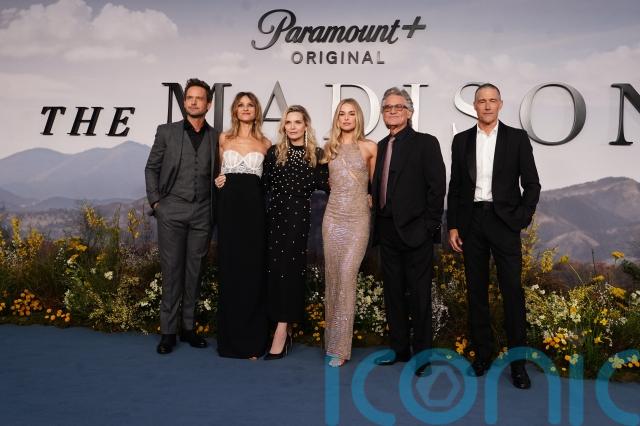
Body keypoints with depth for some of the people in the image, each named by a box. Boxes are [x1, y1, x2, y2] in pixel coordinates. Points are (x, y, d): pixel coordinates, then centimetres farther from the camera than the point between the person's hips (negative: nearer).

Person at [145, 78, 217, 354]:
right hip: (172, 210, -1)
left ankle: (188, 327, 17)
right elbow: (151, 168, 8)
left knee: (194, 272, 6)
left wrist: (217, 208, 4)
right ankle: (168, 332, 8)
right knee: (171, 271, 1)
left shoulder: (216, 137, 7)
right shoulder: (167, 132, 5)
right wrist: (155, 201, 0)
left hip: (202, 213, 1)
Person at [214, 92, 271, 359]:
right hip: (229, 206, 1)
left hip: (253, 208, -1)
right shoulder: (224, 139, 12)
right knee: (229, 269, 2)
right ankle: (230, 338, 12)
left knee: (252, 270, -1)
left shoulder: (265, 144, 10)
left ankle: (252, 339, 8)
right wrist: (218, 180, 3)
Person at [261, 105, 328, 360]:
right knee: (275, 269, 3)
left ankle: (282, 330, -1)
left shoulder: (316, 155, 4)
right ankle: (285, 329, 13)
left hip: (298, 217, -2)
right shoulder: (274, 152, 8)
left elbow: (324, 185, 0)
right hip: (275, 216, 2)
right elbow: (263, 185, 6)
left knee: (290, 269, -3)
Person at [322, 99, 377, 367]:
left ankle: (340, 347, -7)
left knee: (346, 276, -12)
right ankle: (332, 337, 16)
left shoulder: (369, 148, 2)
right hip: (333, 216, 4)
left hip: (358, 217, -4)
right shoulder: (330, 148, 11)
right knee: (332, 277, 5)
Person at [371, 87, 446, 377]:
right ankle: (399, 348, 25)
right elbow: (378, 187, 13)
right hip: (387, 231, 6)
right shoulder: (382, 146, 14)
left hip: (414, 231, -6)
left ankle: (422, 353, 13)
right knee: (393, 292, 13)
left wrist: (429, 226, -13)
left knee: (419, 294, 1)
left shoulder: (425, 143, -3)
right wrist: (378, 224, 6)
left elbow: (436, 186, -8)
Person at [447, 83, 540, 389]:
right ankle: (482, 354, 19)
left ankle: (518, 361, 6)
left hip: (504, 222, -2)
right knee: (476, 291, 7)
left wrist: (521, 220, -7)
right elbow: (455, 187, 10)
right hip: (471, 222, 2)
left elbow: (531, 184, 3)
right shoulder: (461, 140, 9)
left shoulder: (517, 138, 3)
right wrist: (452, 226, 4)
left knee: (512, 291, -3)